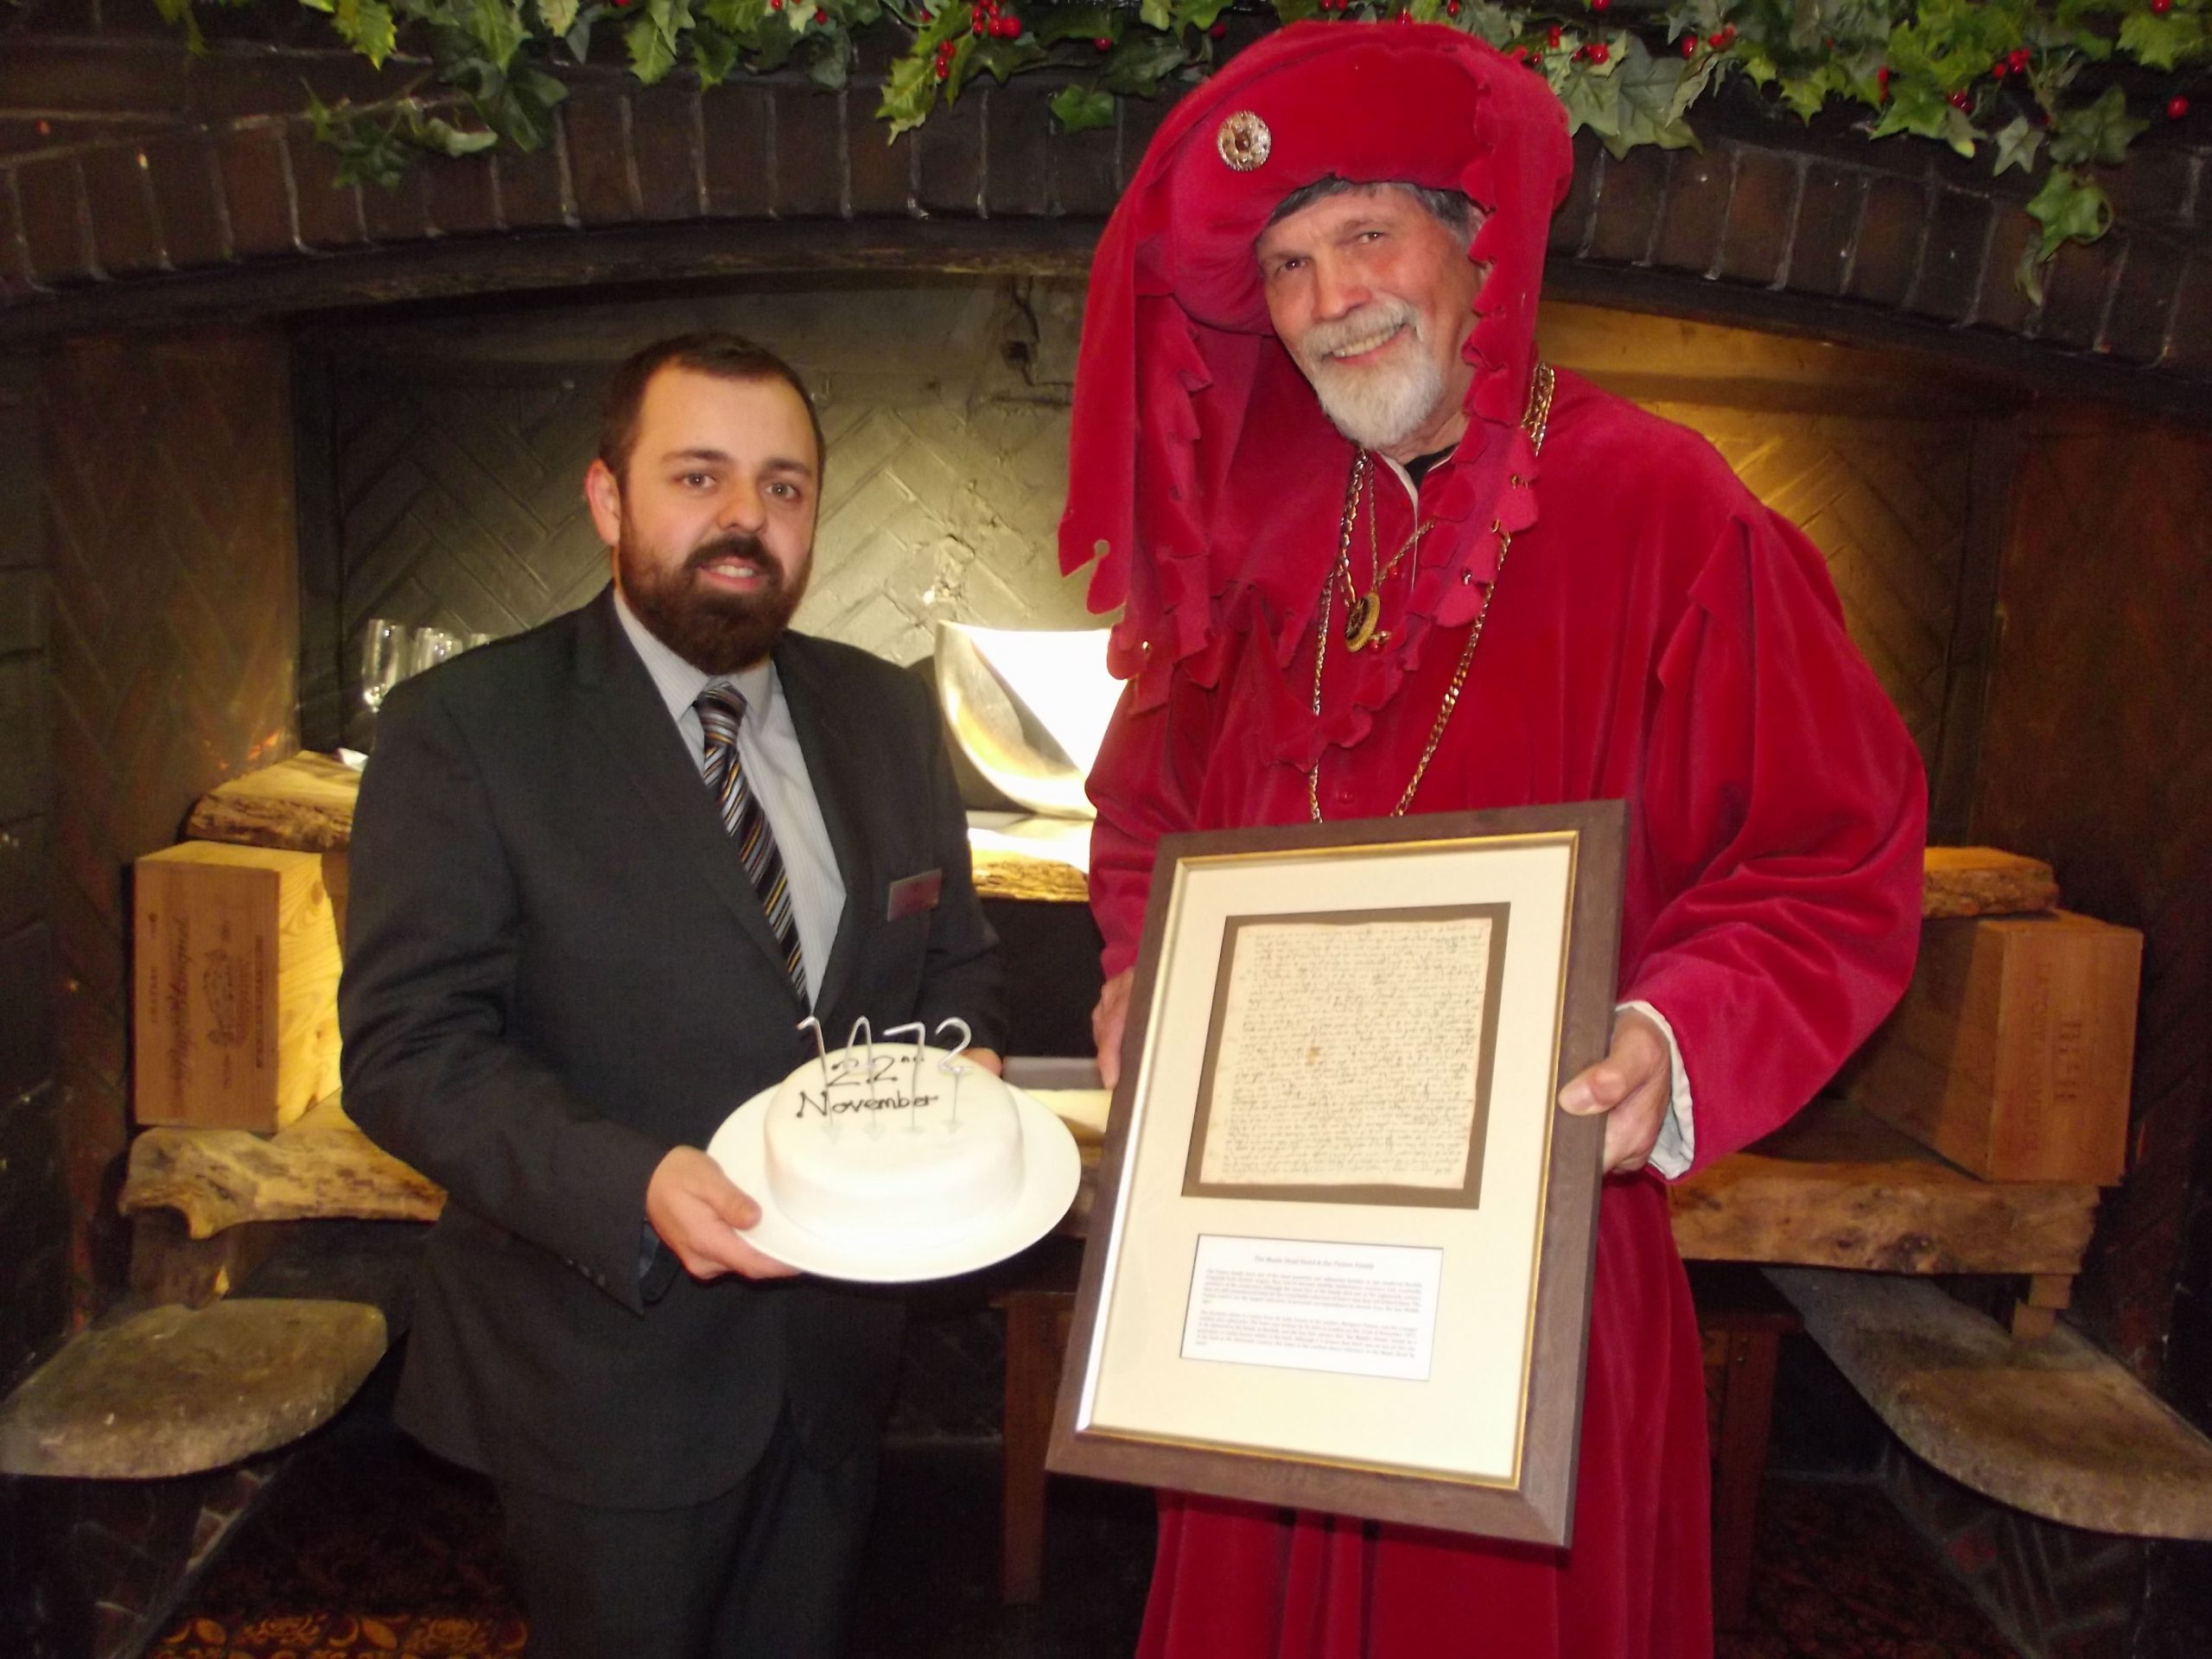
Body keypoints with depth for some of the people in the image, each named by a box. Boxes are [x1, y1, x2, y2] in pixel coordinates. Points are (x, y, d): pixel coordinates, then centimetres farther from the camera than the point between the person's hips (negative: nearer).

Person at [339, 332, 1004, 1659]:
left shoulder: (888, 716, 3)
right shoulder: (464, 728, -13)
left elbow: (954, 952, 11)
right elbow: (408, 1048, -17)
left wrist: (962, 1067, -10)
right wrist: (632, 1187, -32)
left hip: (836, 1354, 5)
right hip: (609, 1371, -4)